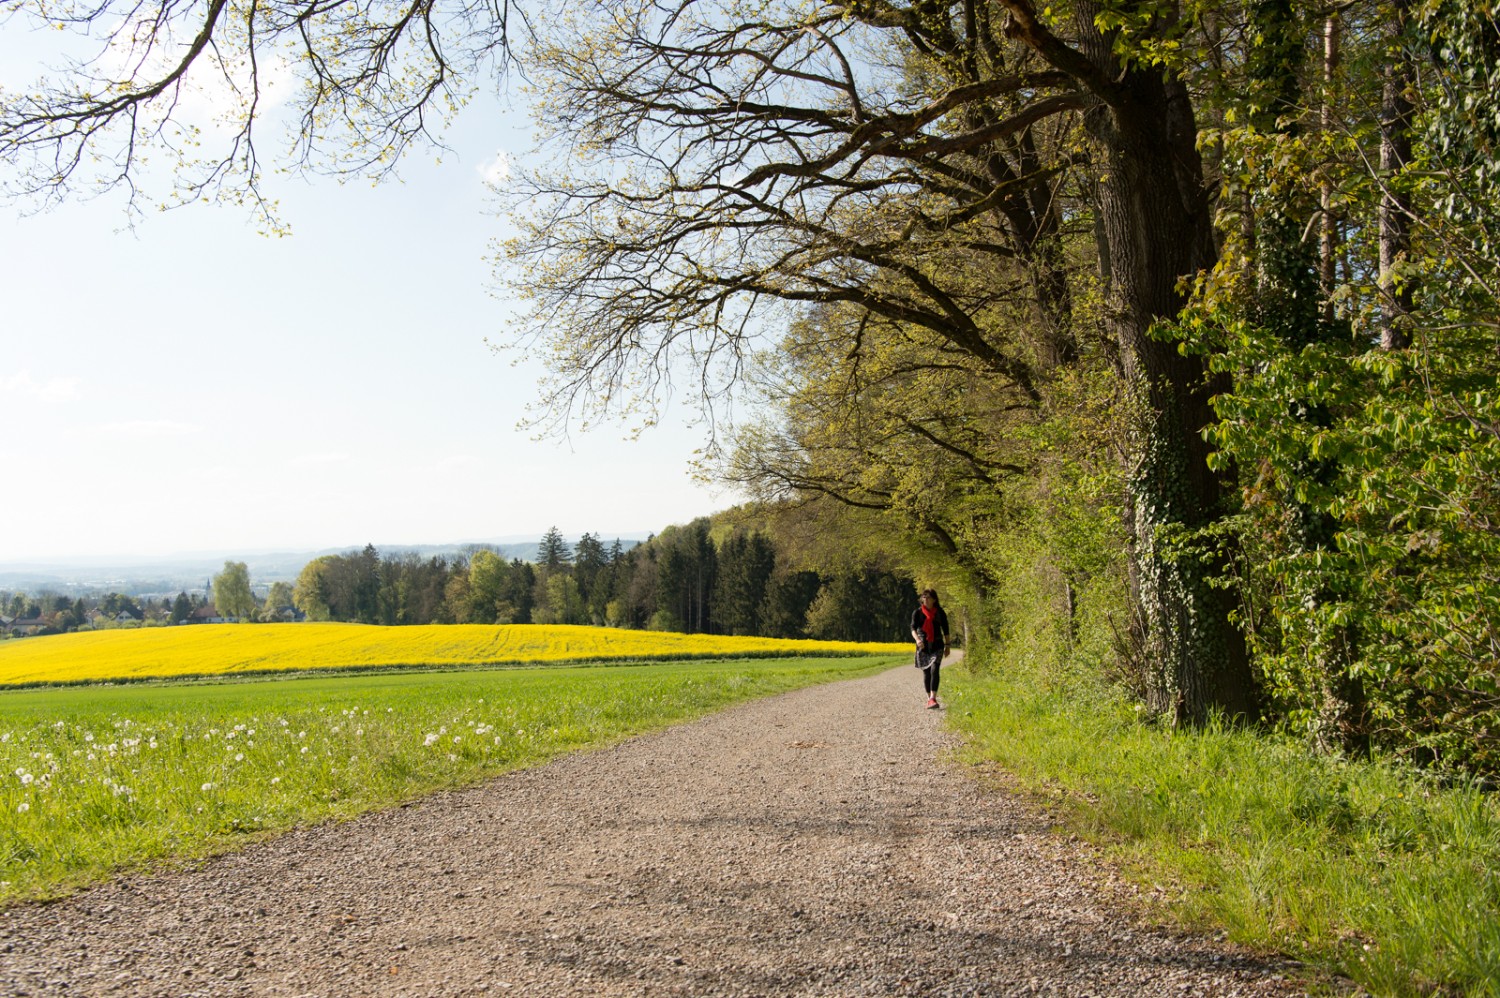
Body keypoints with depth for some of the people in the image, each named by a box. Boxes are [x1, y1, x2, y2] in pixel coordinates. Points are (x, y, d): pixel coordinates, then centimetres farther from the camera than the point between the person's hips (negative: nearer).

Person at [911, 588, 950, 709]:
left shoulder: (940, 613, 2)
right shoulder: (917, 613, 0)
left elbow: (945, 630, 11)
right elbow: (913, 628, -11)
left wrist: (947, 646, 11)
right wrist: (917, 639, -30)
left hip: (937, 646, -1)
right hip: (923, 646, 1)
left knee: (934, 670, -17)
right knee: (926, 673, 5)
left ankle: (933, 699, -24)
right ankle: (929, 698, 18)